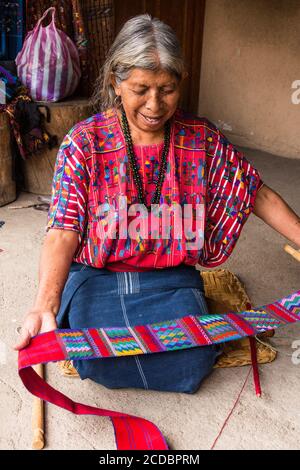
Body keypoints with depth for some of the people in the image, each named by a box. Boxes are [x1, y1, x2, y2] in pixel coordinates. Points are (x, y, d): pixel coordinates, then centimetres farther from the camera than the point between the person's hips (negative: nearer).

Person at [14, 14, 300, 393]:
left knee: (188, 368, -18)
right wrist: (45, 306, -31)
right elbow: (64, 231, -16)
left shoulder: (202, 140, -4)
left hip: (170, 279, 2)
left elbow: (258, 195, 4)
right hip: (95, 276, -1)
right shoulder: (84, 142, -10)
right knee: (100, 363, -23)